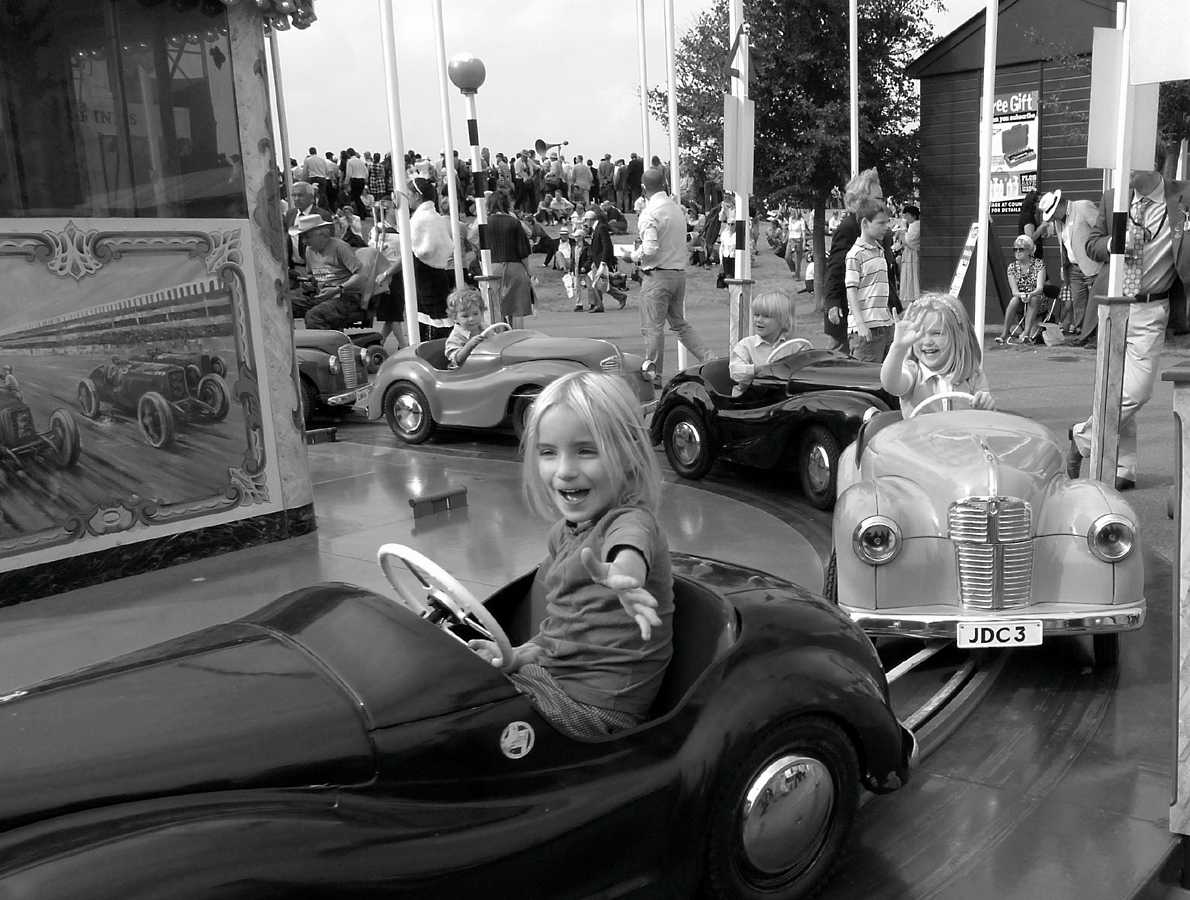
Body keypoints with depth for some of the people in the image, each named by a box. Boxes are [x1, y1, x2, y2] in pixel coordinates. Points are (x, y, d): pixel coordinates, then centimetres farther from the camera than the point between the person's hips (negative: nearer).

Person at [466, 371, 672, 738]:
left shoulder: (632, 521, -18)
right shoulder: (562, 534, 10)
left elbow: (630, 550, -44)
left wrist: (620, 575, -67)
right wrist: (514, 656, 1)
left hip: (595, 707, -8)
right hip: (550, 679, 8)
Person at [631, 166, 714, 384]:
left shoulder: (650, 213, -14)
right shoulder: (677, 208, 10)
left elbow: (650, 249, -23)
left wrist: (635, 256, -3)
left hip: (657, 275, -8)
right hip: (680, 272, 8)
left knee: (652, 327, 1)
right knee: (679, 323, 19)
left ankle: (652, 374, 7)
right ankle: (709, 359, 13)